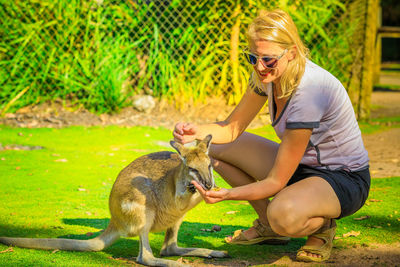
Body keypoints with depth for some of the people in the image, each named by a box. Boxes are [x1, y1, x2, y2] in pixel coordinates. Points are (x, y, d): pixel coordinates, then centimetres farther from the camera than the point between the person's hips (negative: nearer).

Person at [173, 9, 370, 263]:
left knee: (283, 214, -41)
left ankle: (323, 225, -2)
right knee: (215, 146, -1)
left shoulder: (308, 91, -32)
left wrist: (228, 193, -39)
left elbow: (276, 182, -28)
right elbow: (232, 128, -2)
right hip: (300, 165, 9)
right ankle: (269, 227, 11)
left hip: (344, 180, -8)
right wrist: (196, 131, -22)